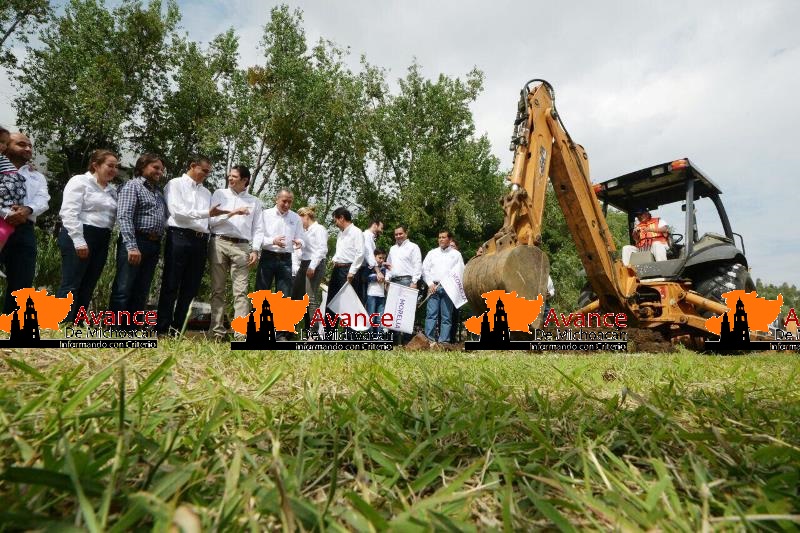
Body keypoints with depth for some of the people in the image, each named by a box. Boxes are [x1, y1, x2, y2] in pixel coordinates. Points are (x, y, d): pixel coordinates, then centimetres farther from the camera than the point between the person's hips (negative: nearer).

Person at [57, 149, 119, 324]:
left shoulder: (112, 189, 17)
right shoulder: (80, 181, -4)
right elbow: (70, 213, -13)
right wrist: (78, 241, -19)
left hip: (102, 240, 7)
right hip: (79, 237, -7)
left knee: (87, 287, 8)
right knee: (71, 285, -6)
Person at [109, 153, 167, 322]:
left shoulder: (158, 191, 21)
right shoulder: (132, 186, -1)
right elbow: (124, 217, -13)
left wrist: (157, 244, 4)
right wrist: (132, 246, -22)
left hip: (154, 245, 7)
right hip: (135, 242, -7)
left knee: (141, 292, 10)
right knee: (123, 290, -4)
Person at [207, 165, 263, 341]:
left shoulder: (254, 201, 14)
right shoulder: (219, 194, 13)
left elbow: (258, 229, 9)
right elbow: (210, 219, 4)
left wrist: (255, 250, -3)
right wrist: (231, 213, -8)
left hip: (241, 247, 0)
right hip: (219, 243, 1)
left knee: (241, 291, -7)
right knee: (218, 289, 2)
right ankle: (217, 331, 6)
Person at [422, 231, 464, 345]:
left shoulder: (456, 254, 12)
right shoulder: (432, 253, 17)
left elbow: (460, 271, 4)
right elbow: (425, 269, 11)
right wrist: (430, 284, -1)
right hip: (433, 287, 1)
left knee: (446, 316, -3)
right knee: (431, 314, -6)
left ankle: (444, 341, -1)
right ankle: (429, 339, -5)